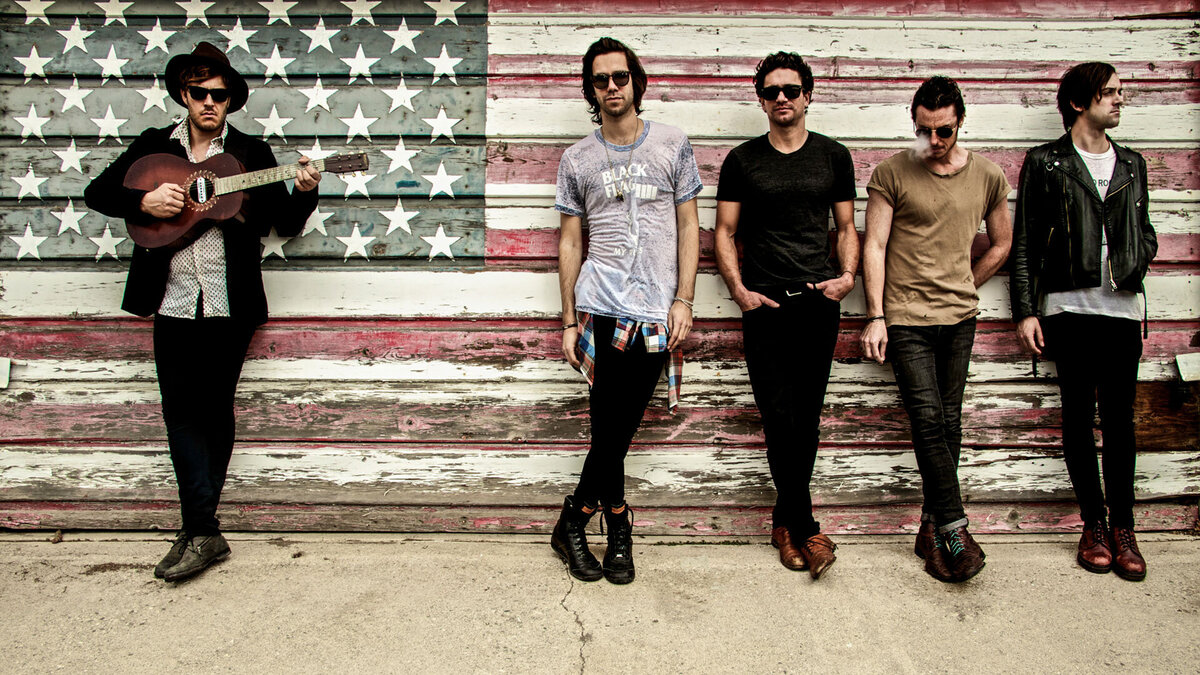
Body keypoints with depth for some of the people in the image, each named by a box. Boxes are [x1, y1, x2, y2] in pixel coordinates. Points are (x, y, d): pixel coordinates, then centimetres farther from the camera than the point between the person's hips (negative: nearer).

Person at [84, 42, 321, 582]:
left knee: (215, 411, 4)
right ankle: (204, 532, 2)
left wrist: (304, 193, -14)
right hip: (173, 304, 2)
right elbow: (97, 192, 11)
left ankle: (199, 530, 13)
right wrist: (145, 201, -7)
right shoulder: (154, 146, 12)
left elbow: (285, 224, 5)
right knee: (180, 411, -3)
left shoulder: (250, 153, 8)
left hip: (230, 304, -1)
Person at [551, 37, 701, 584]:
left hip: (655, 313, 0)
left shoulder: (673, 146, 10)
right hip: (600, 308, 0)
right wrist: (569, 321, 7)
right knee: (610, 431, -3)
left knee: (616, 432, 3)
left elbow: (688, 227, 9)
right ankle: (617, 529, 19)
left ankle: (573, 524, 21)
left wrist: (684, 300, 0)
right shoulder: (577, 160, 10)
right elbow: (570, 242, 12)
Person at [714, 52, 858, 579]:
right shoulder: (742, 161, 8)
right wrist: (738, 289, -5)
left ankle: (785, 522, 20)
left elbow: (846, 226, 15)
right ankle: (806, 531, 5)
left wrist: (847, 275, -3)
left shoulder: (833, 156, 11)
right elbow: (725, 232, 8)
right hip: (764, 305, -1)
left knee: (806, 420, 4)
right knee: (780, 419, -6)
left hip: (818, 304, 1)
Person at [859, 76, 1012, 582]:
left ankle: (932, 529, 15)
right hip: (905, 318, -3)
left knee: (948, 423, 5)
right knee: (928, 419, -11)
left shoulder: (987, 177, 8)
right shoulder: (891, 173, -1)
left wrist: (962, 290, 12)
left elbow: (1001, 244, 21)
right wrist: (876, 317, -9)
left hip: (960, 318, 3)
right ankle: (954, 528, -2)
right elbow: (874, 245, -3)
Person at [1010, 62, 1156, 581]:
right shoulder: (1045, 163, 5)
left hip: (1122, 306, 3)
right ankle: (1093, 523, 12)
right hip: (1069, 305, -3)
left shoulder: (1131, 164, 18)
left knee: (1120, 416, 3)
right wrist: (1026, 311, -6)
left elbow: (1144, 230, 26)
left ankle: (1123, 527, 12)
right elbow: (1023, 244, 1)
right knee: (1078, 413, 2)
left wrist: (1141, 255, 1)